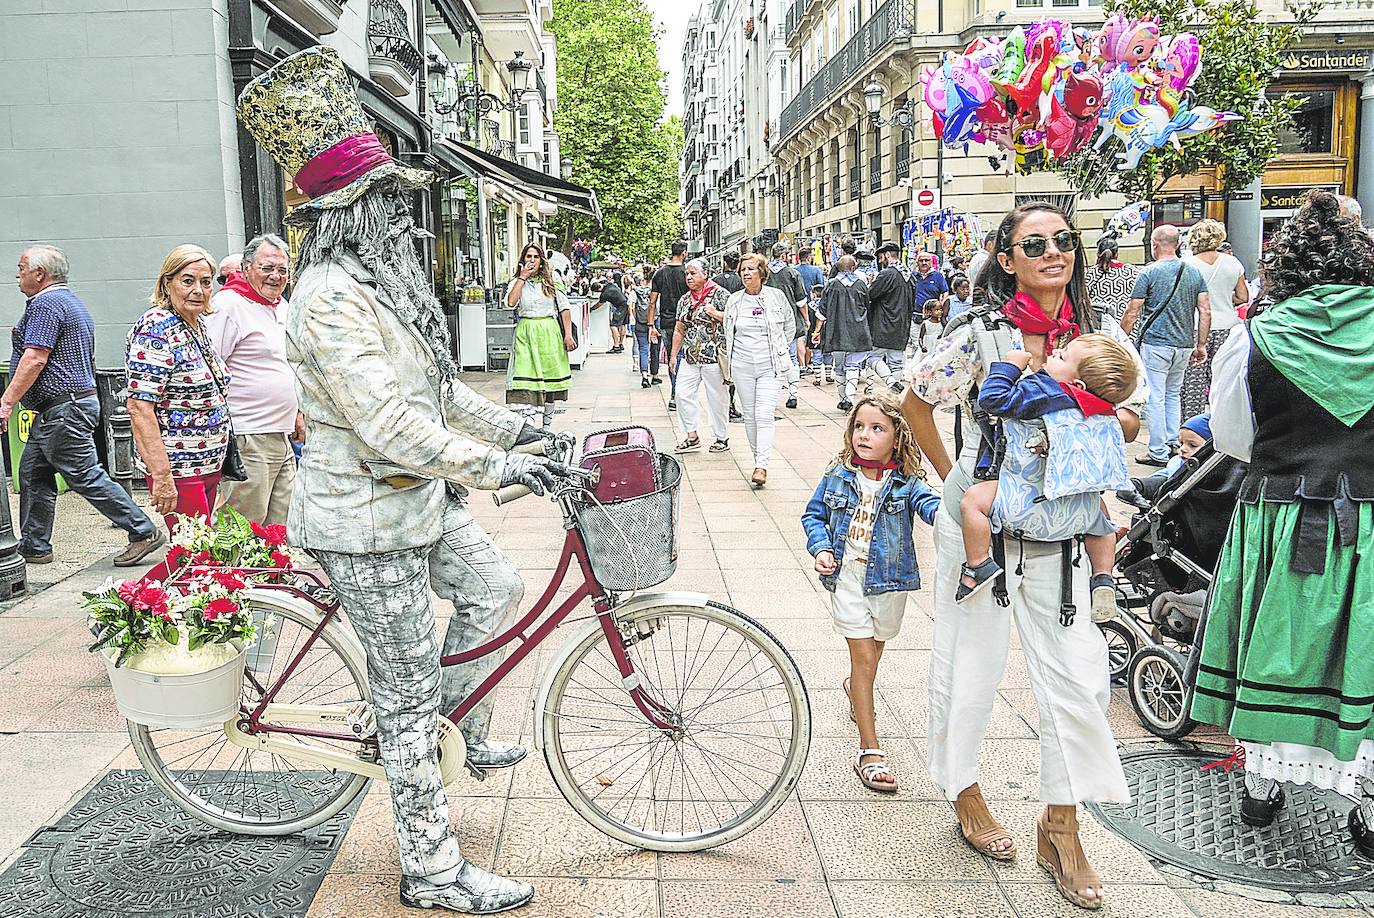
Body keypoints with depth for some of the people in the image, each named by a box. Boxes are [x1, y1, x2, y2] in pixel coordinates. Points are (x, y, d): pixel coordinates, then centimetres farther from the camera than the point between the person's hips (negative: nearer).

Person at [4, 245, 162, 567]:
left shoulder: (45, 304, -13)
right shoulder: (70, 300, 20)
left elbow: (34, 359, -22)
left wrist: (7, 402, -19)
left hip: (62, 410, -11)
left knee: (86, 477, -8)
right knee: (33, 476, 13)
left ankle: (144, 533, -6)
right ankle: (33, 548, 19)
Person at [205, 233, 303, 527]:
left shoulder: (283, 306, 17)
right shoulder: (228, 306, -10)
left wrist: (296, 412, 26)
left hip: (282, 437, 9)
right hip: (247, 440, -9)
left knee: (281, 526, 13)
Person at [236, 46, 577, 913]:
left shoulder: (386, 280, 10)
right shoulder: (332, 296, -23)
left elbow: (439, 387, 16)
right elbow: (389, 424, -30)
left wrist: (517, 427, 11)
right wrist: (496, 465, -28)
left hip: (420, 495, 10)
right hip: (367, 517, -10)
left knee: (496, 587, 22)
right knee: (411, 694, -1)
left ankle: (465, 730, 40)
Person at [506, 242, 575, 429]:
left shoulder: (551, 281, 7)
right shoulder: (516, 282, 8)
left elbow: (565, 308, 5)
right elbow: (511, 302, -12)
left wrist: (568, 335, -4)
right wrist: (522, 277, -6)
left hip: (549, 333, 1)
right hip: (526, 334, -1)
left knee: (551, 376, 7)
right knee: (526, 377, -14)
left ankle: (548, 424, 19)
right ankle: (528, 421, -18)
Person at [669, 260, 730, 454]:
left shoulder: (720, 294, -4)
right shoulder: (684, 300, 14)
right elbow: (679, 330, 19)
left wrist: (716, 314, -19)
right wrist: (673, 355, 17)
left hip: (714, 357, -6)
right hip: (690, 357, 6)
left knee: (716, 398, 2)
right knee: (683, 394, -1)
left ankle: (722, 438, 16)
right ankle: (692, 437, 8)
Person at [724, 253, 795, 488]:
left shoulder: (777, 296, 0)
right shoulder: (734, 300, 4)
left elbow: (790, 327, 14)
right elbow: (728, 333, 16)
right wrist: (729, 363, 13)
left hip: (771, 366, -3)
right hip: (743, 366, 3)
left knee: (764, 415, -12)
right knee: (750, 415, 8)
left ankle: (762, 466, -16)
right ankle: (758, 458, 22)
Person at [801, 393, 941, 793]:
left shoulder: (905, 483, -7)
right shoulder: (838, 476, -3)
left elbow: (928, 503, -25)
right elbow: (813, 513, 7)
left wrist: (945, 511, -49)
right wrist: (820, 548, -10)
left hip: (888, 578, 1)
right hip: (846, 576, -1)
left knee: (875, 647, 21)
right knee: (864, 656, -4)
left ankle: (855, 687, 58)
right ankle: (869, 750, 1)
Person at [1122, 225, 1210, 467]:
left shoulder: (1149, 272, -7)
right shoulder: (1194, 272, 8)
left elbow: (1132, 313, -8)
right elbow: (1205, 312, 5)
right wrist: (1201, 345, 12)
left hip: (1155, 344, -6)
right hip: (1184, 345, 6)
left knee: (1155, 399, 0)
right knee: (1173, 395, 21)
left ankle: (1158, 453, 2)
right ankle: (1173, 444, 24)